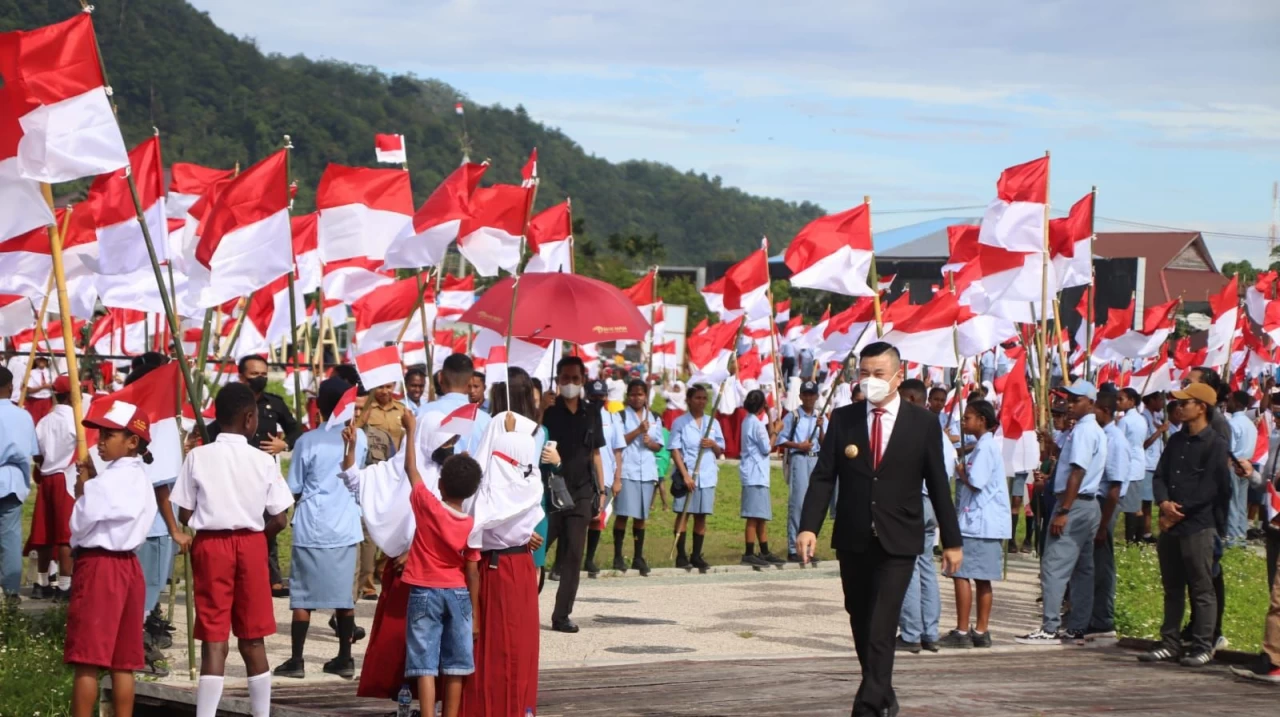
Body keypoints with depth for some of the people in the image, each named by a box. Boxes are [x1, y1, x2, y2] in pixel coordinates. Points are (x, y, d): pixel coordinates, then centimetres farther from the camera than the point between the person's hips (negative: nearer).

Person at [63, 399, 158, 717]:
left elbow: (80, 526, -11)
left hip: (98, 566, -9)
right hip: (127, 565, 9)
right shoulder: (140, 480, 12)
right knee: (122, 662, 8)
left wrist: (82, 490, 1)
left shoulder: (106, 481, -14)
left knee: (87, 661, -6)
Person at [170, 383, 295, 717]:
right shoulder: (263, 461, -3)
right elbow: (279, 520, -3)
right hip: (251, 545, 1)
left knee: (214, 639, -1)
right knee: (252, 640, 12)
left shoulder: (198, 457, -4)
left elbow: (185, 515, -4)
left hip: (210, 544, -1)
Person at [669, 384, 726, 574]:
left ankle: (696, 556, 12)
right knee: (683, 513, -4)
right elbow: (675, 450, -5)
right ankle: (681, 556, -2)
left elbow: (720, 452, 17)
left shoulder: (713, 423, 13)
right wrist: (685, 475, -14)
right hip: (686, 474, -4)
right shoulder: (680, 423, 1)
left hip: (707, 476, 4)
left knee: (701, 516, 6)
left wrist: (713, 445, -6)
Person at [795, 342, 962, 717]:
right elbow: (823, 477, -1)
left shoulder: (923, 423, 0)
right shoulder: (843, 419, 3)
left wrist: (951, 540, 3)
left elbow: (938, 484, 3)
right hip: (853, 541, 3)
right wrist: (809, 527, -13)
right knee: (861, 625, 13)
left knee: (881, 628, -12)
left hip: (898, 543, -3)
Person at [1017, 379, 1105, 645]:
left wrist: (1063, 511, -23)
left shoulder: (1082, 430, -14)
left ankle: (1050, 629, -13)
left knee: (1054, 567, -11)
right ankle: (1077, 628, 14)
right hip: (1090, 504, 11)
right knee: (1082, 569, 11)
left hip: (1074, 504, -11)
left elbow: (1077, 472, -21)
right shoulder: (1096, 431, 18)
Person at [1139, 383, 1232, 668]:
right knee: (1172, 588, 12)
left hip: (1198, 527, -7)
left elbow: (1211, 489, -13)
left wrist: (1178, 512, -12)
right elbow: (1160, 476, 13)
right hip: (1171, 526, 8)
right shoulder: (1176, 441, 16)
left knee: (1202, 590, -3)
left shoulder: (1215, 445, -7)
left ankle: (1202, 648, 0)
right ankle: (1170, 644, 17)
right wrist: (1164, 502, -8)